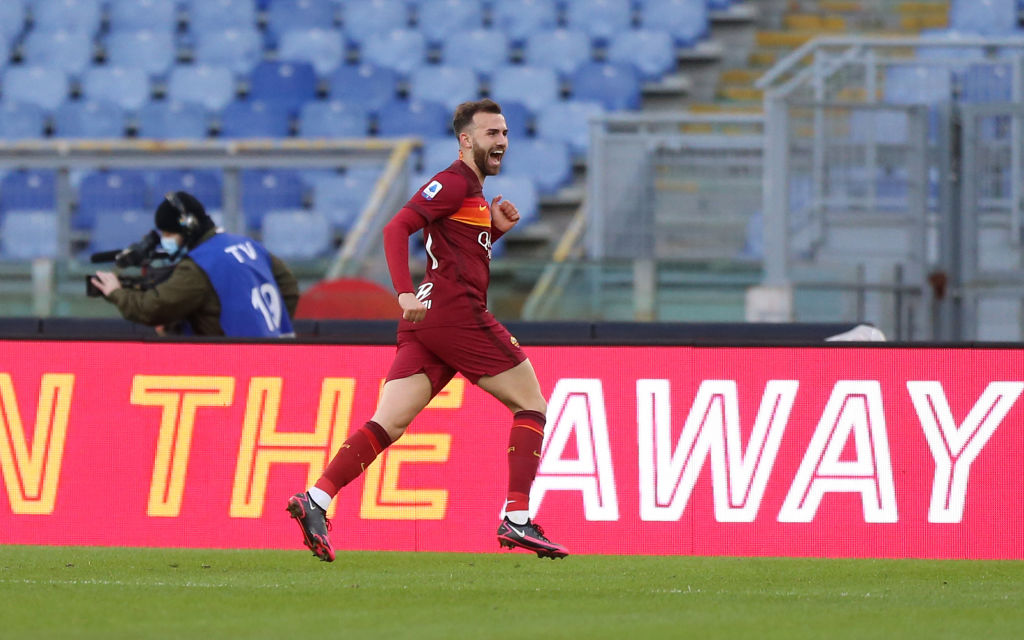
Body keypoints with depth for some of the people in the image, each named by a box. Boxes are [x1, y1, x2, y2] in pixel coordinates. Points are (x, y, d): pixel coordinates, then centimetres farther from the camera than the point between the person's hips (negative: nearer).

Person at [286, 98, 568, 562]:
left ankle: (316, 501, -16)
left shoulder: (473, 191, 24)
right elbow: (396, 228, -16)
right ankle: (517, 520, -3)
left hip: (426, 320, 9)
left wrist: (495, 228, 14)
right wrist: (406, 293, -26)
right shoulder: (453, 182, -6)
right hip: (456, 313, -9)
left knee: (388, 424, -2)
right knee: (531, 405, 1)